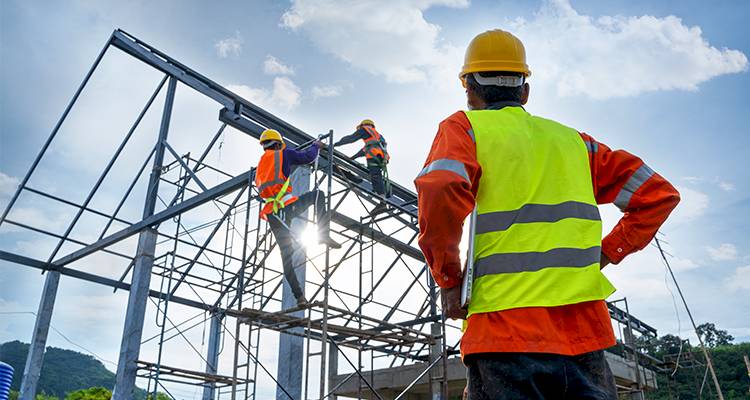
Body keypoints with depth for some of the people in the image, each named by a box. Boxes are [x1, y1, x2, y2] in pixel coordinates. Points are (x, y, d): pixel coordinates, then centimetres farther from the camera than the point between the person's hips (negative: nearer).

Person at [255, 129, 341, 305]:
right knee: (318, 194, 12)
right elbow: (308, 157, 5)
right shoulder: (283, 154, 6)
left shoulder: (260, 164, 24)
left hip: (272, 214, 6)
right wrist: (316, 146, 27)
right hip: (287, 206, -6)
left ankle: (298, 295, 6)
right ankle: (323, 234, -6)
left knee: (286, 253, 8)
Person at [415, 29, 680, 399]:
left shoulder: (464, 127, 4)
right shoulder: (572, 139, 18)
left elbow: (439, 190, -18)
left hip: (505, 330, -4)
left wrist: (448, 280, -6)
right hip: (585, 331, 5)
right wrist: (602, 255, 15)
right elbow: (659, 193, 19)